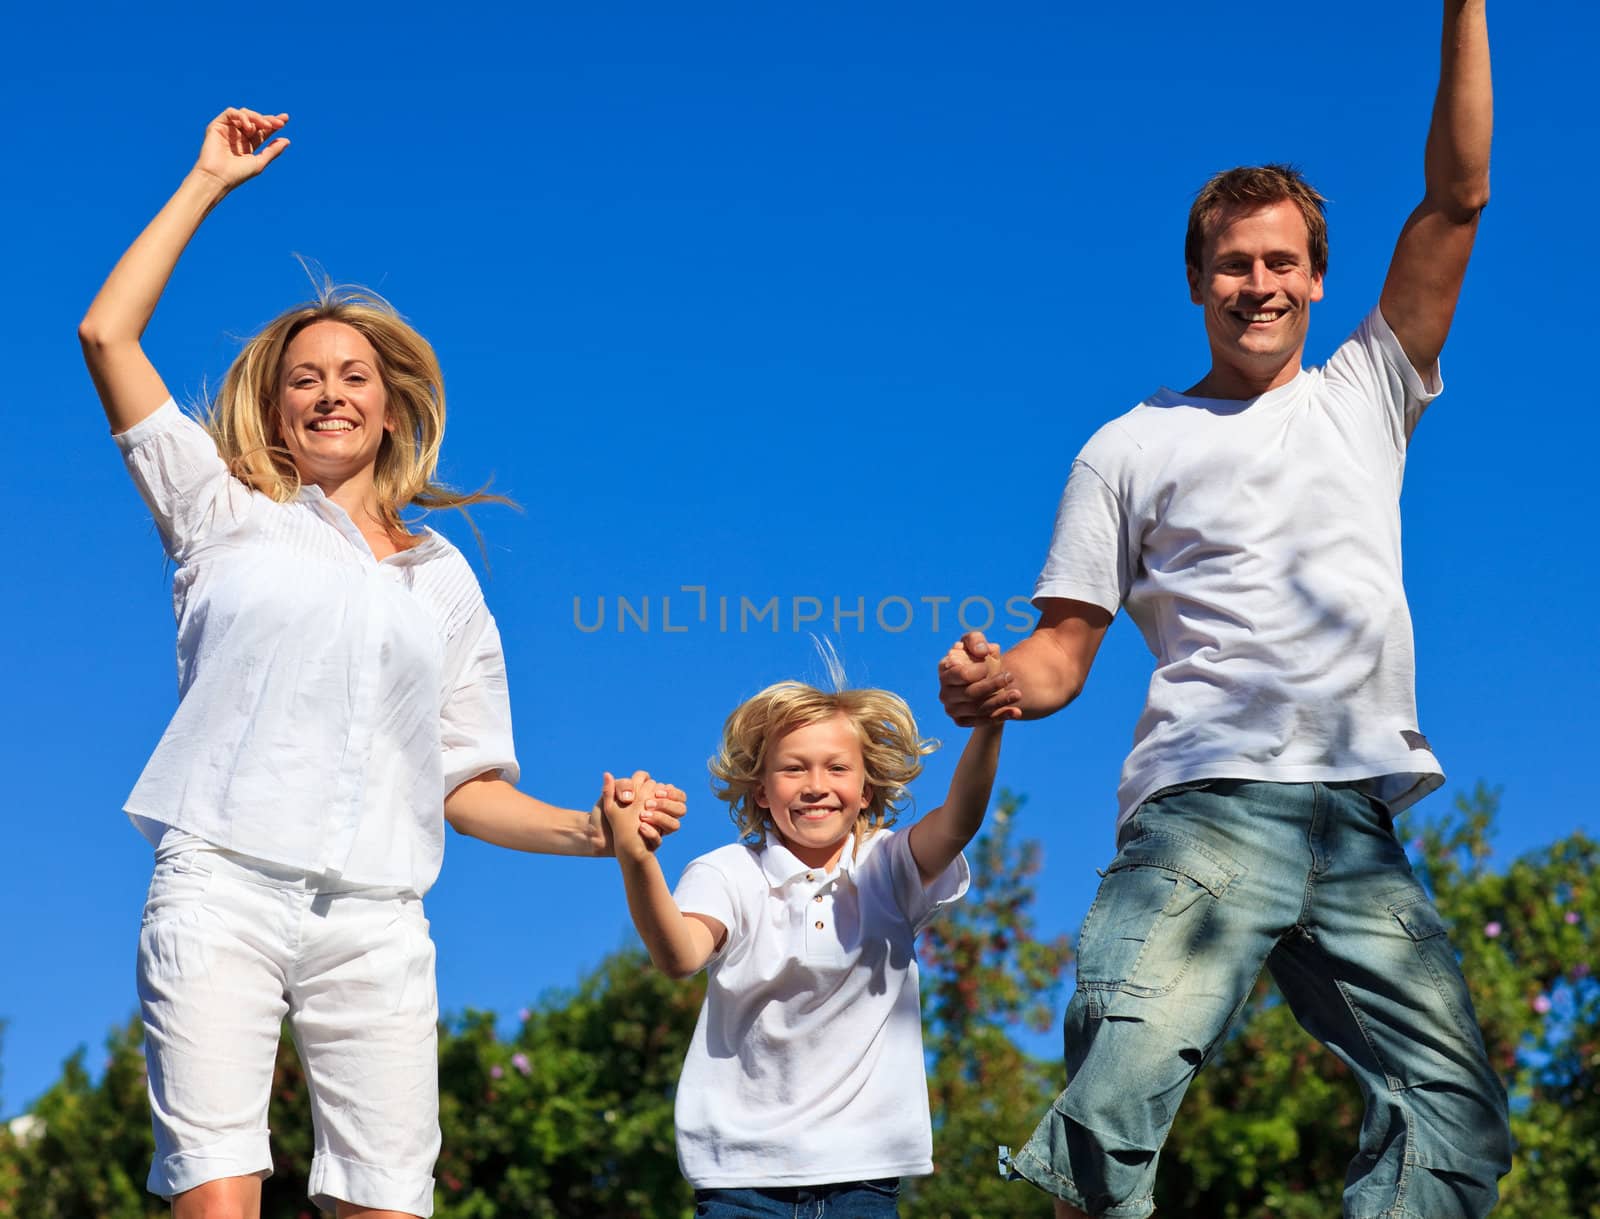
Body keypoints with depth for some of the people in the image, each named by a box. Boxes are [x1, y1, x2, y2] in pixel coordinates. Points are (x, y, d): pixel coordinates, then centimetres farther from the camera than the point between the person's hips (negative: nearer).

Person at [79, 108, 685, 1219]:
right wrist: (208, 185, 17)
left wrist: (589, 831, 1)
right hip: (223, 882, -2)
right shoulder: (229, 519, 17)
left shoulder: (444, 578, 22)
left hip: (376, 919, 2)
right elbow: (107, 335, 10)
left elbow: (464, 786, 19)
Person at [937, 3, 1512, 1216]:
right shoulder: (1130, 449, 16)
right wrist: (1000, 683, -12)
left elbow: (1458, 201, 15)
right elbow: (1067, 646, 11)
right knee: (1113, 1107, -23)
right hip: (1202, 812, -3)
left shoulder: (1365, 398, 21)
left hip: (1360, 827, 3)